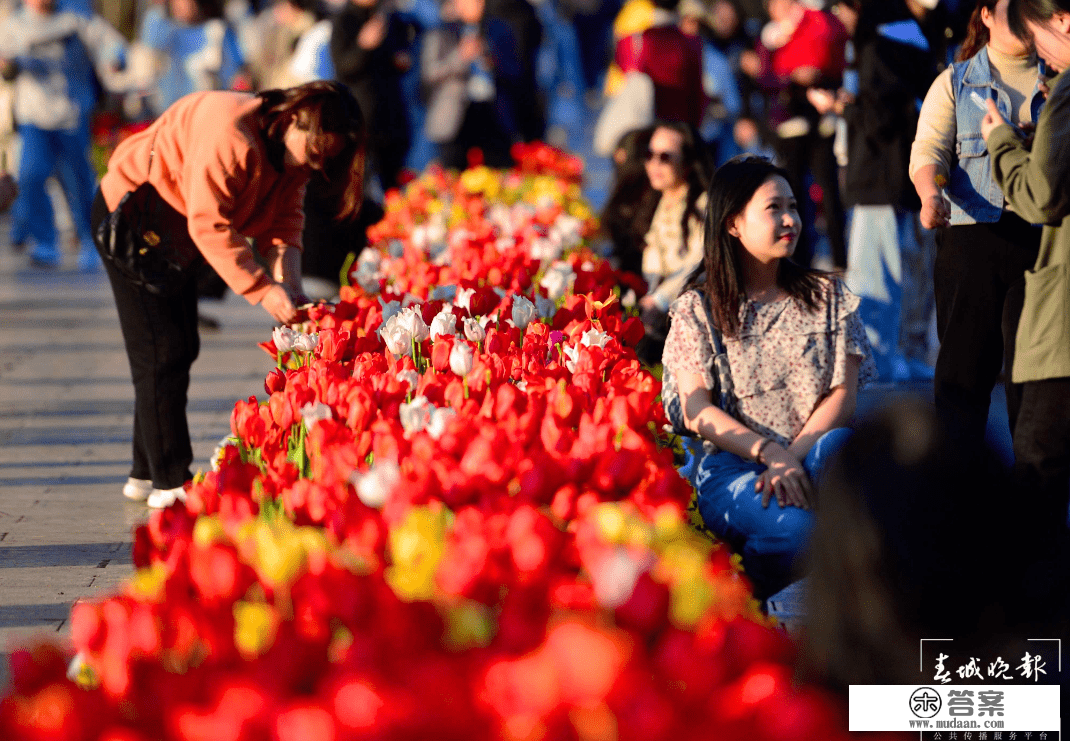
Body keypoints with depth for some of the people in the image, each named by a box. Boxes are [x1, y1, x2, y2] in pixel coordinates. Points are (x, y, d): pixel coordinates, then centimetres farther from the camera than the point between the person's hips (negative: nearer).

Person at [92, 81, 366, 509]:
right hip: (129, 213, -9)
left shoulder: (291, 155, -5)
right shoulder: (230, 134, -34)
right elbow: (209, 224, -34)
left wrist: (288, 282, -23)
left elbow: (283, 221, -5)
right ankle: (171, 484, -6)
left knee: (182, 349, 10)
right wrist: (262, 289, -37)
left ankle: (146, 474, 19)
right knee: (161, 352, -10)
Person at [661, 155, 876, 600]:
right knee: (794, 525, -35)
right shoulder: (697, 309, 9)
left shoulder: (827, 296, 14)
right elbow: (697, 413, -2)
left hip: (809, 461, 2)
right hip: (732, 467, -2)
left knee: (838, 446, -36)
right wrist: (769, 453, -20)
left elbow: (844, 395, 3)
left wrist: (793, 457, -16)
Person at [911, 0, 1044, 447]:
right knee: (965, 362, -3)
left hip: (1043, 235, 1)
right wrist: (931, 194, -19)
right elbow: (929, 150, 0)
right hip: (971, 231, -1)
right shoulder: (955, 82, 13)